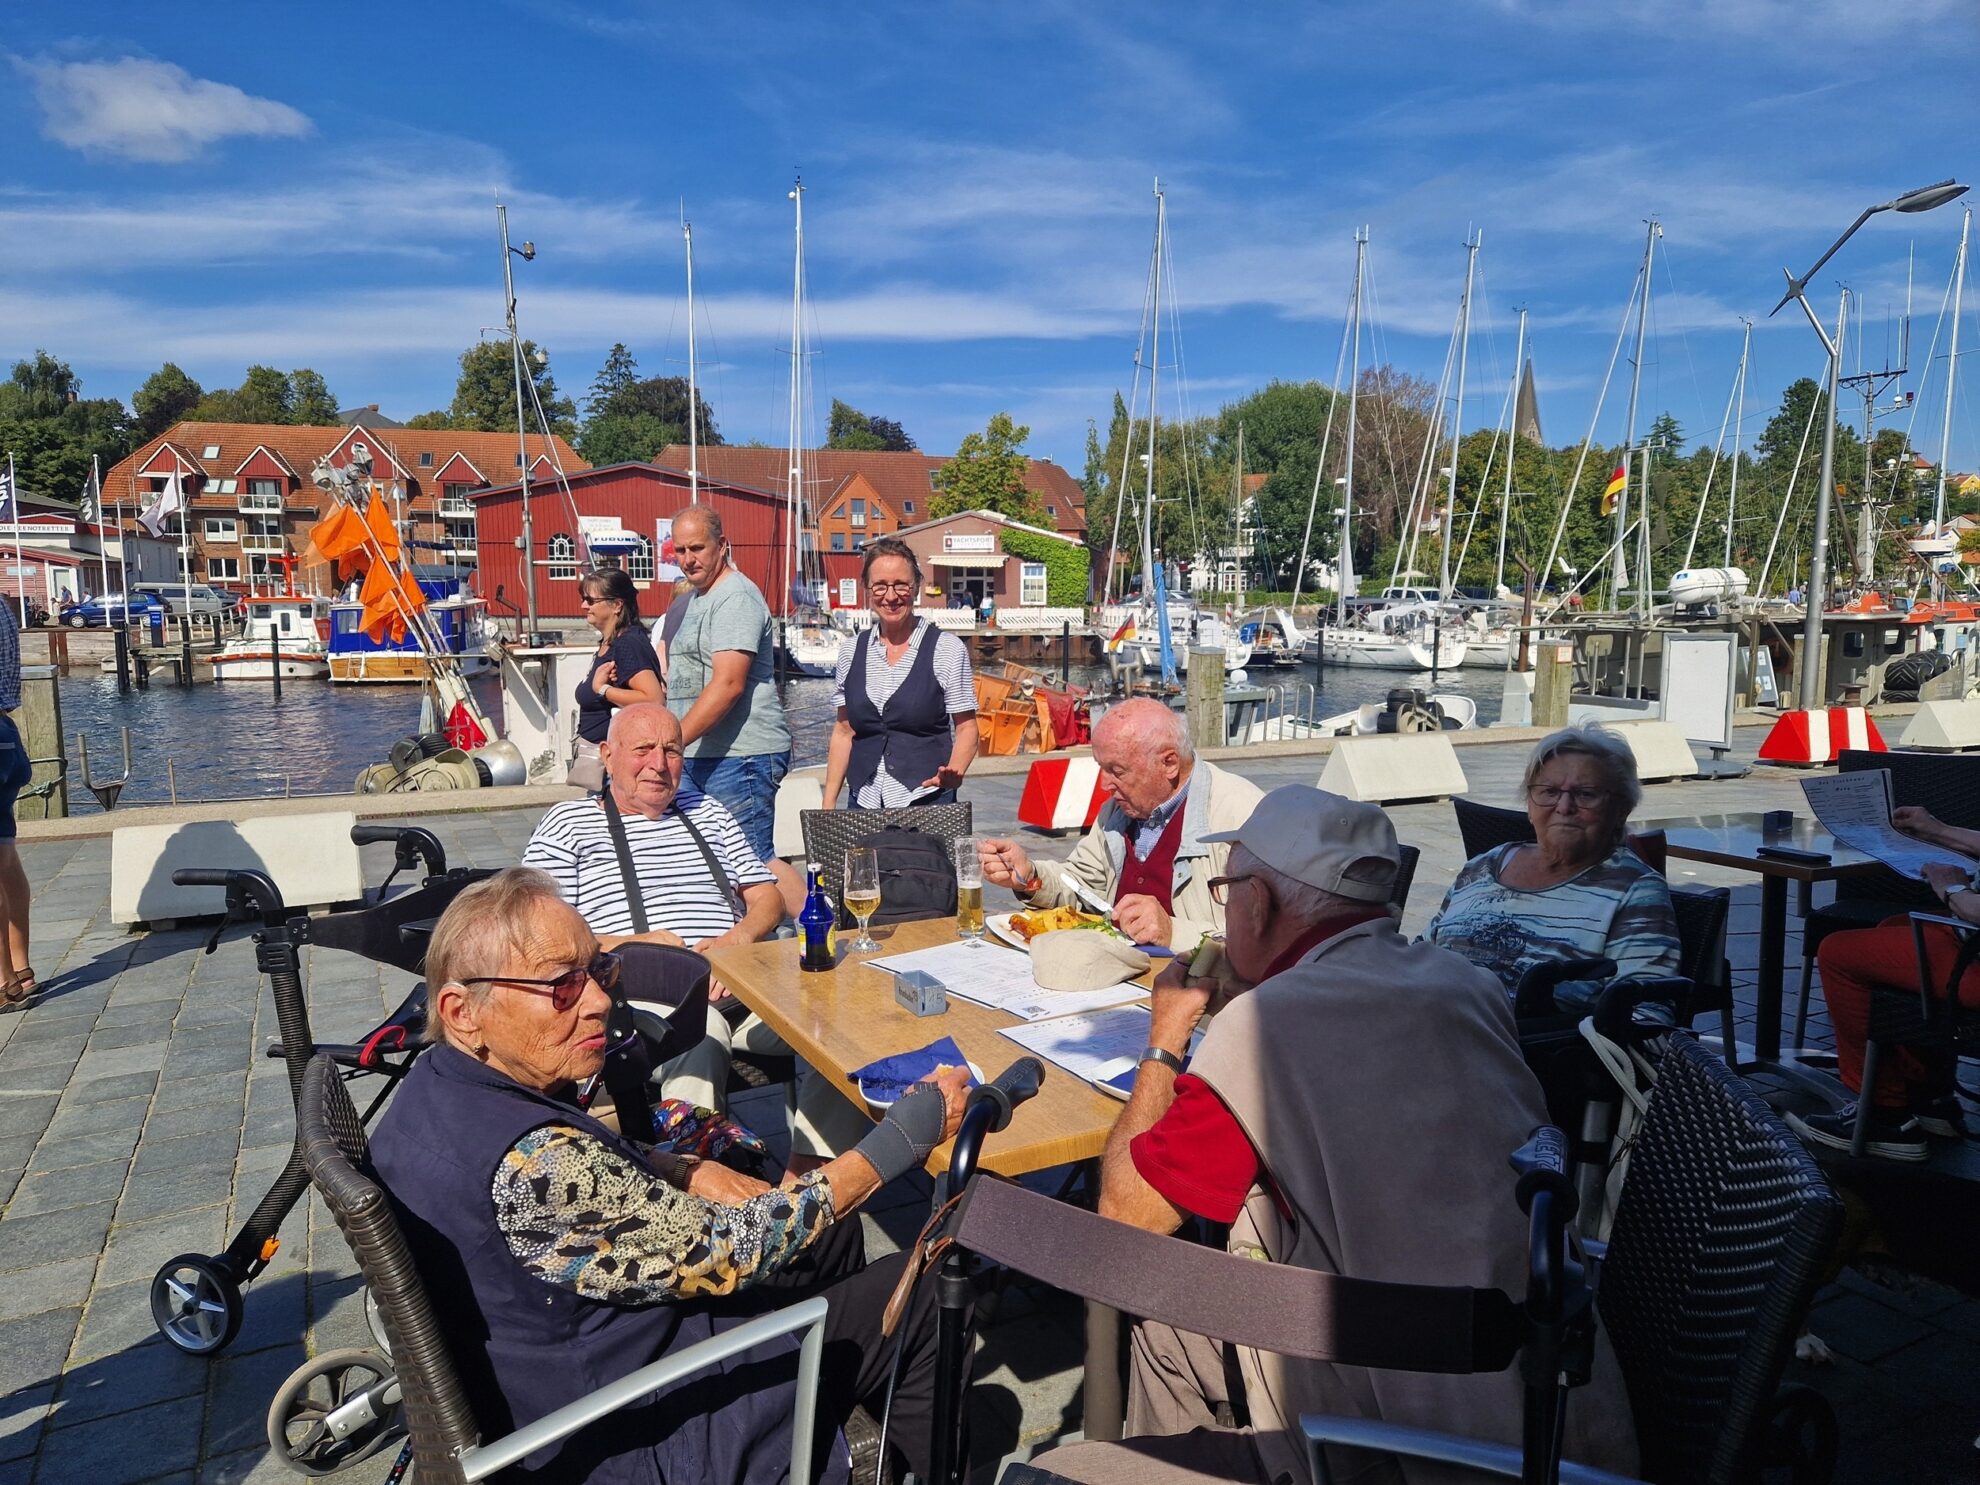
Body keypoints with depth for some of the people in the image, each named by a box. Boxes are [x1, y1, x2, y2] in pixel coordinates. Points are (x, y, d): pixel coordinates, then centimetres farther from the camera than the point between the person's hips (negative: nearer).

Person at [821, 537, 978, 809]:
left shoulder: (947, 649, -2)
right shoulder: (851, 650, 9)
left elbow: (966, 728, 0)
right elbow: (844, 732, 13)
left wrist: (954, 772, -21)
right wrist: (829, 804, 8)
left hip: (927, 802, -3)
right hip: (863, 801, 3)